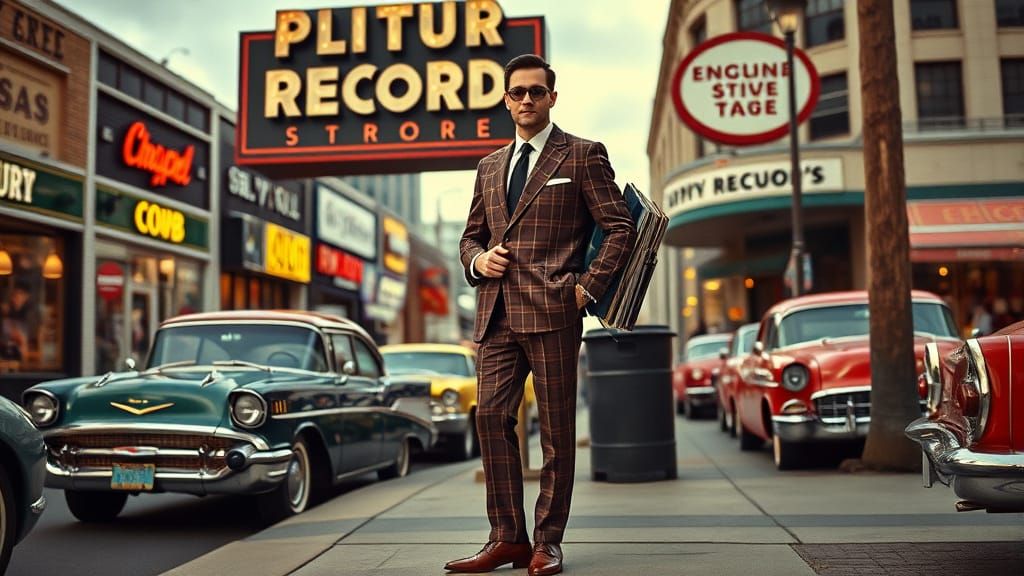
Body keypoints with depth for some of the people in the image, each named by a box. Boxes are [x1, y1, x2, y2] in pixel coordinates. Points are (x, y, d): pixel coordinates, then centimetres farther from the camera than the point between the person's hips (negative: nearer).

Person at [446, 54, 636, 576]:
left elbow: (620, 227, 1)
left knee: (557, 428, 0)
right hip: (497, 314, 5)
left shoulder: (583, 156, 5)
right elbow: (470, 235, 27)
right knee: (491, 415, -1)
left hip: (552, 309, -5)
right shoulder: (490, 167, 22)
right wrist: (477, 260, 4)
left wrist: (588, 286, -9)